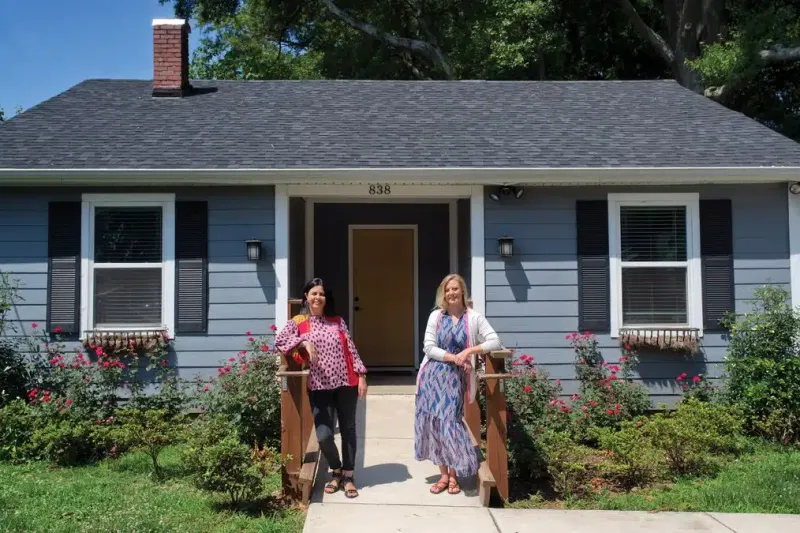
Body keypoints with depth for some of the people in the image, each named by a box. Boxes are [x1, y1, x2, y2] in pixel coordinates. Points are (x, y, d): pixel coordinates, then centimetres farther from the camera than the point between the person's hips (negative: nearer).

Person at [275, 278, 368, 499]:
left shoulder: (337, 322, 9)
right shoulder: (298, 322, 3)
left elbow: (351, 350, 6)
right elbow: (279, 340, -11)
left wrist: (361, 376, -1)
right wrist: (304, 342, -22)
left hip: (346, 383, 2)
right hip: (319, 386, -2)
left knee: (348, 430, 7)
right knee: (323, 435, -7)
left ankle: (348, 476, 22)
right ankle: (336, 471, 21)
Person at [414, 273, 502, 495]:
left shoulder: (474, 317, -2)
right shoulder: (436, 316, 2)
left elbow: (495, 342, -11)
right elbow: (428, 348, -4)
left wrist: (470, 351, -22)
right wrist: (453, 357, -15)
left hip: (455, 378, -2)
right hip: (433, 376, 2)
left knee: (451, 423, -3)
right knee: (434, 423, 4)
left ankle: (454, 475, 14)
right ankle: (443, 474, 17)